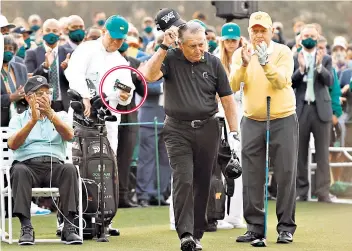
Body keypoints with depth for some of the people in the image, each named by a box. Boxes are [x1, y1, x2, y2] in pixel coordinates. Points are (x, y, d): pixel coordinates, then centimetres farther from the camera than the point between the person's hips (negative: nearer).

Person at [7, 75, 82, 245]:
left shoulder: (60, 116, 21)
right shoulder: (18, 120, 18)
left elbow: (69, 136, -2)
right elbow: (12, 145, -3)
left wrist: (50, 114, -15)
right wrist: (33, 120, -12)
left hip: (55, 166, 1)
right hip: (28, 165, -1)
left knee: (70, 169, -32)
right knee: (19, 171, -36)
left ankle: (68, 228, -34)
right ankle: (26, 229, -36)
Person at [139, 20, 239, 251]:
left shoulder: (213, 63, 3)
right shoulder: (171, 59, -2)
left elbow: (227, 99, 7)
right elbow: (149, 76, -20)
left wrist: (234, 132, 4)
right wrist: (164, 48, -21)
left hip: (207, 129, 2)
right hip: (178, 130, -2)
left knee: (202, 183, 7)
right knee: (183, 180, -14)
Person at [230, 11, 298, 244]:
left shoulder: (283, 52, -5)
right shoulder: (241, 53, 3)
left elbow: (281, 82, -20)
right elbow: (233, 86, -9)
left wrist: (265, 63, -33)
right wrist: (243, 65, -25)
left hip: (283, 120, -2)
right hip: (252, 122, 2)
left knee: (286, 175, -1)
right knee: (252, 178, 2)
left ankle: (286, 227, 5)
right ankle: (255, 227, 9)